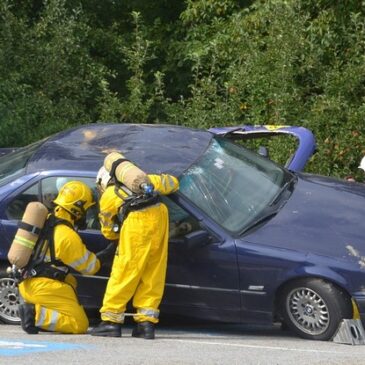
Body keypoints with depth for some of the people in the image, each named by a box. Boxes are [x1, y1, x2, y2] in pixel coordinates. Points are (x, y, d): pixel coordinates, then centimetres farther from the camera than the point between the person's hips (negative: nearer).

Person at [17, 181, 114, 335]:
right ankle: (36, 315, -20)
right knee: (79, 324, -5)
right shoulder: (68, 236, -14)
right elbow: (89, 267, -3)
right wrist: (106, 253, 11)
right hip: (44, 287, -9)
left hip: (27, 284, 9)